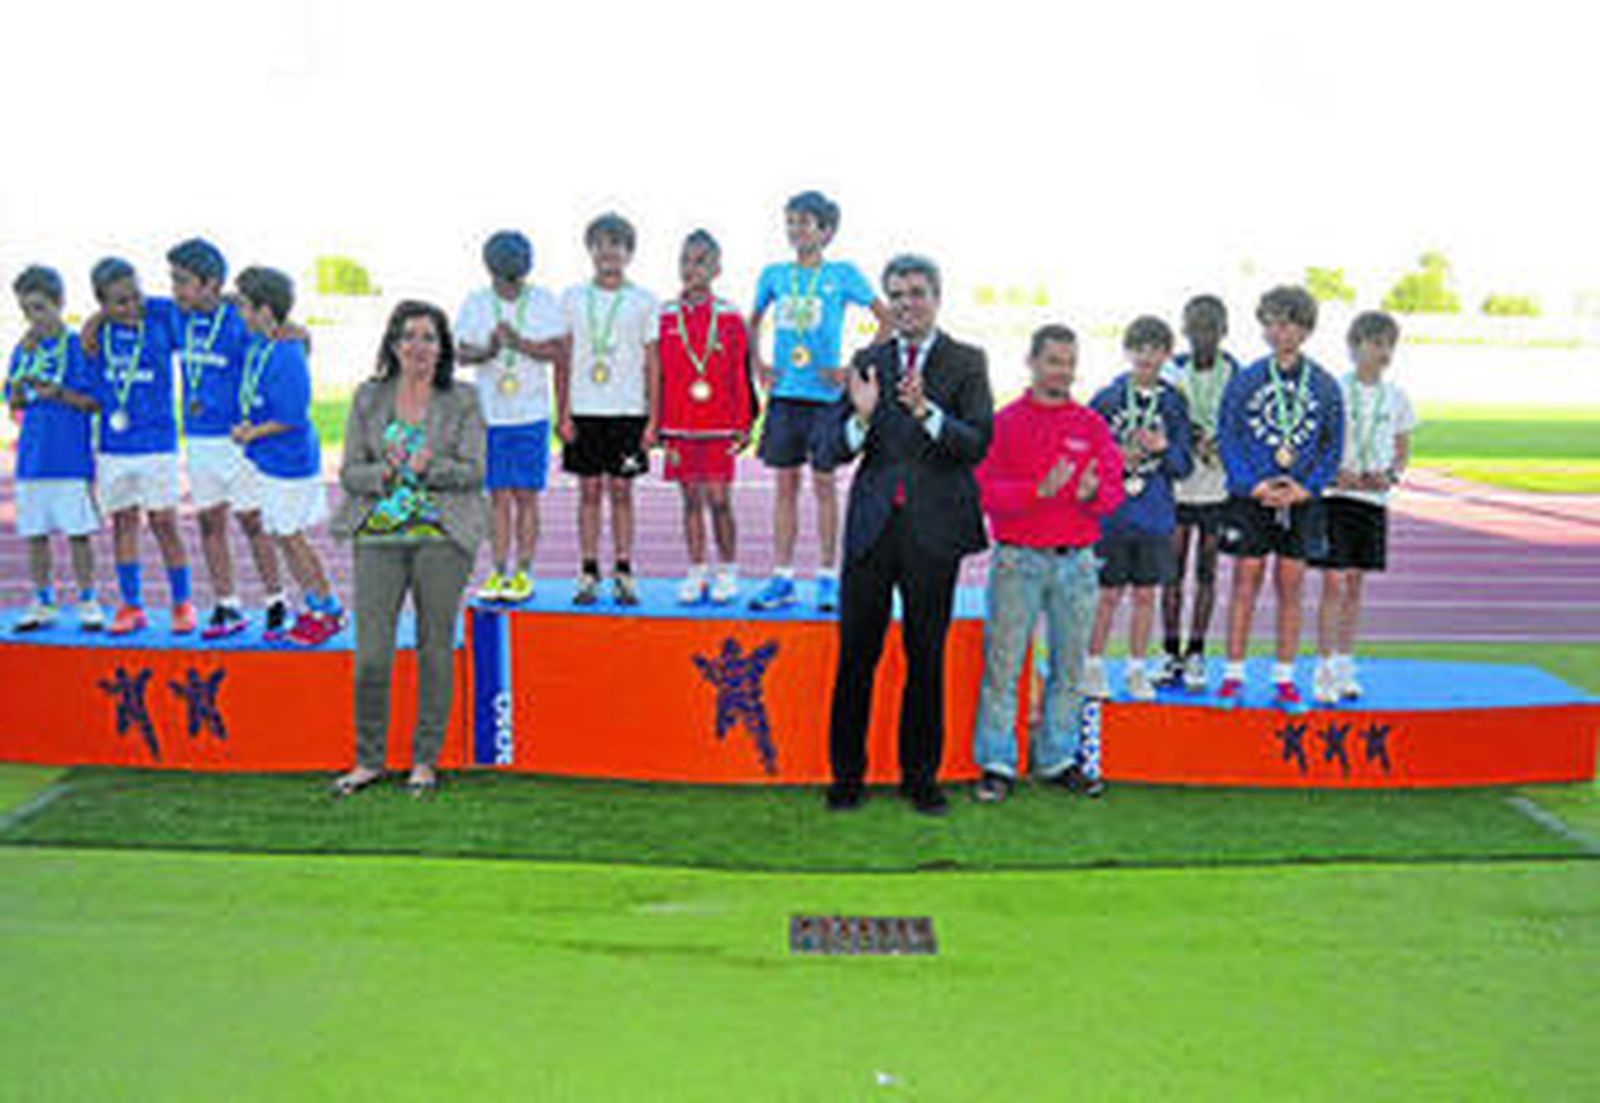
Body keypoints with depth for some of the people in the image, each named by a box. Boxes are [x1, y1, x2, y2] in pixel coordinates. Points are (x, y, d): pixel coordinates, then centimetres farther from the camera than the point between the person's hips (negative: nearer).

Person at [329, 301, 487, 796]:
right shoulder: (368, 397, 10)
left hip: (441, 535, -1)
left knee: (435, 649, 3)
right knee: (371, 655, -3)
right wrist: (386, 472, -13)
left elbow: (473, 471, -2)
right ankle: (369, 759, 14)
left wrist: (428, 468, -18)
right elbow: (350, 471, 7)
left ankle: (426, 760, 16)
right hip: (378, 535, 1)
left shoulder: (462, 402, 5)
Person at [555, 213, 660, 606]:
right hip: (584, 411, 1)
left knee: (621, 490, 2)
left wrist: (652, 419, -1)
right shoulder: (573, 298, 7)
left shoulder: (644, 302, 5)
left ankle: (624, 574, 9)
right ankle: (588, 574, 9)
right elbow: (562, 359, 8)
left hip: (628, 411, -1)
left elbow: (652, 364, 5)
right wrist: (564, 413, 1)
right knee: (589, 491, 3)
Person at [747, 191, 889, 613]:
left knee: (823, 483, 2)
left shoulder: (842, 274, -2)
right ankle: (782, 579, 11)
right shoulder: (774, 274, 8)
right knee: (785, 484, 6)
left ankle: (828, 578, 11)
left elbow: (887, 319, 1)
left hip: (824, 394, -3)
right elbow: (753, 322, 24)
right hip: (783, 393, 3)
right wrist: (758, 364, 10)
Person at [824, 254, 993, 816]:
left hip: (934, 527, -2)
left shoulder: (966, 363, 3)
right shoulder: (867, 363, 10)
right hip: (871, 523, 2)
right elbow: (835, 448, 5)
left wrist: (925, 410, -23)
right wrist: (862, 416, -15)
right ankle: (847, 775, 16)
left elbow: (977, 444, -8)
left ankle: (920, 776, 19)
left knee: (926, 658, 6)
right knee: (856, 655, 3)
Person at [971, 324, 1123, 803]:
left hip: (1076, 561, 3)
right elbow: (987, 492, -5)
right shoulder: (1003, 423, 3)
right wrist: (1039, 491, -20)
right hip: (1017, 560, -3)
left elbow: (1114, 491, 5)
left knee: (1070, 664, 7)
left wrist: (1091, 493, -17)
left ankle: (1058, 759, 19)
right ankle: (996, 764, 6)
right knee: (1003, 663, -2)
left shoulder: (1092, 425, 10)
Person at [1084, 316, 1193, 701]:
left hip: (1155, 515, 2)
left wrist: (1163, 448, -14)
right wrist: (1114, 459, -14)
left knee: (1146, 594, 8)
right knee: (1108, 594, 2)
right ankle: (1093, 667, 15)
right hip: (1112, 512, -2)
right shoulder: (1107, 398, -1)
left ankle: (1136, 670, 20)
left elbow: (1183, 465, 5)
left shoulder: (1173, 402, 5)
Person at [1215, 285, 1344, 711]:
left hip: (1301, 500, 1)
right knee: (1245, 583, 1)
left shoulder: (1325, 385, 4)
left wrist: (1305, 487, -8)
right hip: (1250, 499, -1)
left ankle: (1284, 681, 13)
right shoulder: (1245, 380, 0)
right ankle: (1233, 676, 8)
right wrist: (1255, 485, -11)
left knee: (1290, 588, 6)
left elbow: (1333, 446, 6)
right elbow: (1227, 438, -1)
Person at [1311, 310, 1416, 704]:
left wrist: (1389, 475, -5)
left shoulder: (1396, 398, 8)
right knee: (1334, 583, -8)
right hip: (1335, 495, -4)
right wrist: (1335, 473, -18)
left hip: (1374, 498, 4)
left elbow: (1403, 450, 15)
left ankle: (1344, 666, 17)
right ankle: (1324, 673, -4)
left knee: (1355, 584, 9)